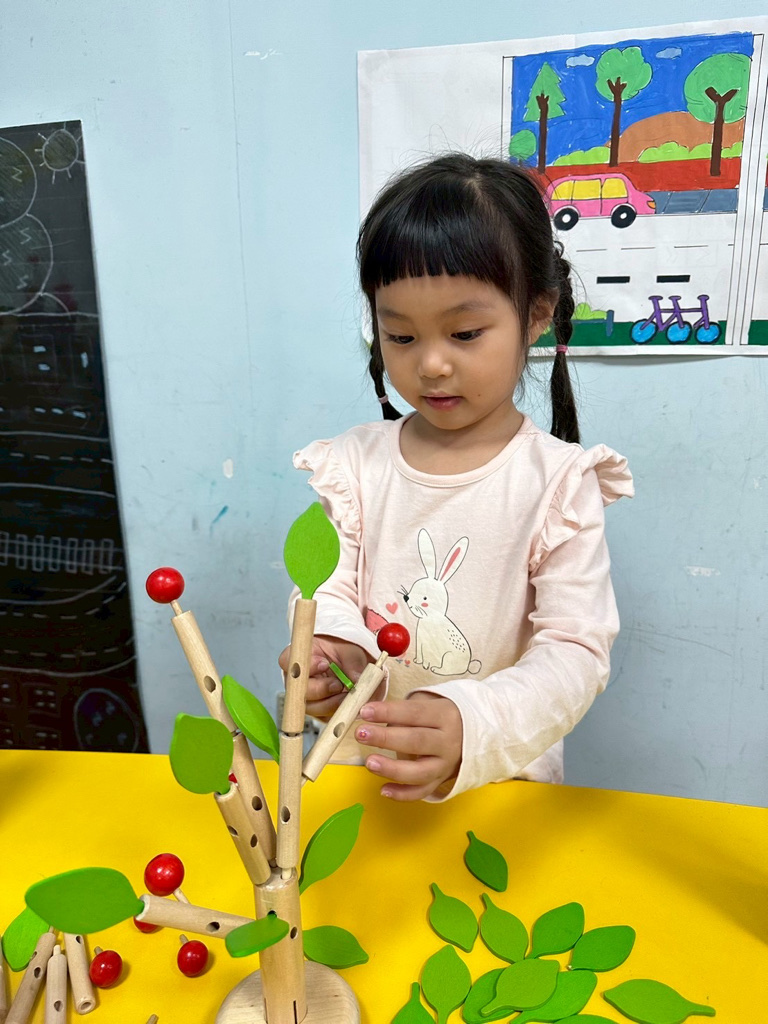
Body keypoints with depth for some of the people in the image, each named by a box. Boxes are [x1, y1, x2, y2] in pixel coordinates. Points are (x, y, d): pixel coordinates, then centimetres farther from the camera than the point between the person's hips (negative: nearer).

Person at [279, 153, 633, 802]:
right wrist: (330, 650, -23)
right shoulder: (355, 462, -2)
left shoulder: (557, 481, -12)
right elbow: (331, 588, -1)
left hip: (503, 777, -1)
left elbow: (577, 649, -16)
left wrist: (471, 726, -33)